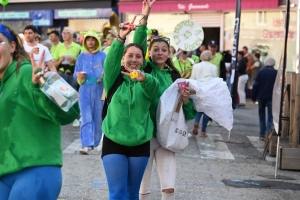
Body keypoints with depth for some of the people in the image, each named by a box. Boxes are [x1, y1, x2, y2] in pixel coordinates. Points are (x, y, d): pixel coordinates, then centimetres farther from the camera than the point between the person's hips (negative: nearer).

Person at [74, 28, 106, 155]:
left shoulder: (102, 56, 4)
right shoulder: (81, 56, 13)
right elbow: (75, 73, 14)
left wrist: (104, 77, -18)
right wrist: (78, 75, -8)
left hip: (99, 90, -1)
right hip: (85, 90, 1)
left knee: (98, 117, 5)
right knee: (86, 118, -8)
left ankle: (95, 143, 19)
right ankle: (87, 145, -13)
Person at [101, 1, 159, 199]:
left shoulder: (148, 81, 2)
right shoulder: (115, 78, 0)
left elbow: (153, 86, -21)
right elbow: (111, 60, -19)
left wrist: (143, 79, -44)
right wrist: (121, 38, -35)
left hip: (140, 143, 2)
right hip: (114, 141, -2)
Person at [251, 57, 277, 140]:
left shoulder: (261, 72, -2)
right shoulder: (276, 73, -5)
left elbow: (255, 86, -2)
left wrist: (253, 97, 4)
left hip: (261, 97, 2)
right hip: (271, 98, -2)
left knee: (262, 116, 14)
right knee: (271, 117, 3)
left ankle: (262, 134, 15)